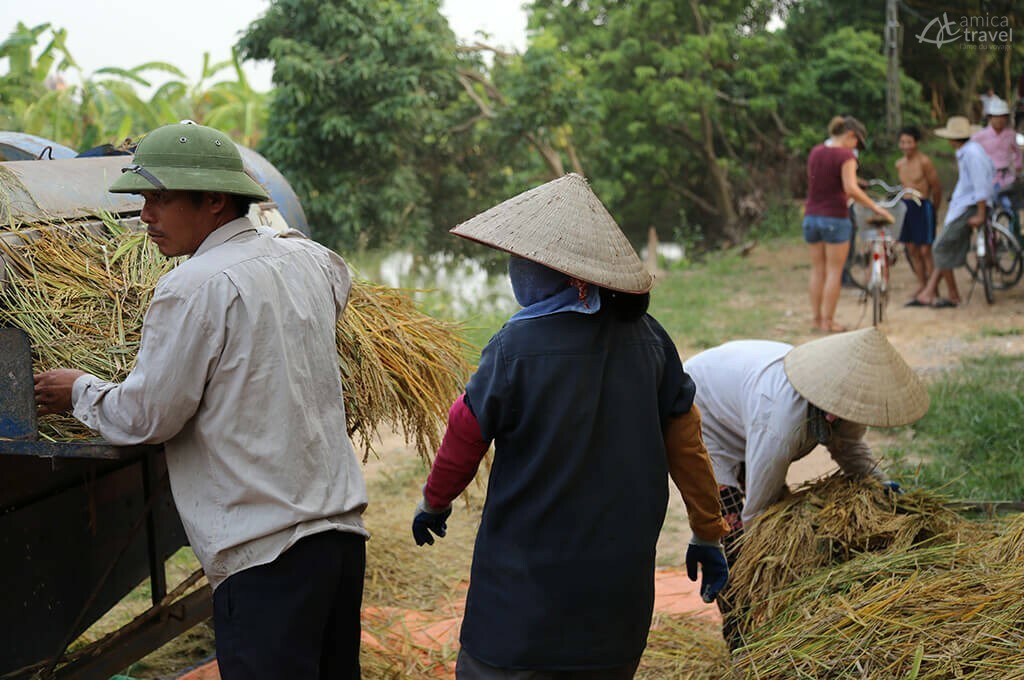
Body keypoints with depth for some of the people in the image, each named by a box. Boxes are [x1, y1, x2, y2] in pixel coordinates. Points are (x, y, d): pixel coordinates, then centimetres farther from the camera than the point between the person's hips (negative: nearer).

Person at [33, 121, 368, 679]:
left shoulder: (195, 287, -13)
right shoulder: (308, 260, 10)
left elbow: (145, 416, -9)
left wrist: (79, 392, 9)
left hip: (267, 552, -8)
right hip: (341, 525, 8)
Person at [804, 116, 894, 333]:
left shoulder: (815, 152, 8)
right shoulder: (845, 156, -12)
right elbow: (851, 189, -22)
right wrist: (875, 206, -15)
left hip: (812, 216, 6)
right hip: (835, 218, -6)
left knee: (817, 270, 12)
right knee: (834, 272, 1)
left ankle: (817, 319, 15)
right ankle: (828, 321, 2)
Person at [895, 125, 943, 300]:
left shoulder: (924, 162, -11)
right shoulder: (899, 164, 10)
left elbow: (936, 187, -5)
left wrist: (932, 209, 4)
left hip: (922, 206, -7)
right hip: (905, 206, 7)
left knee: (925, 250, -6)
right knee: (912, 249, 9)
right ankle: (921, 284, 20)